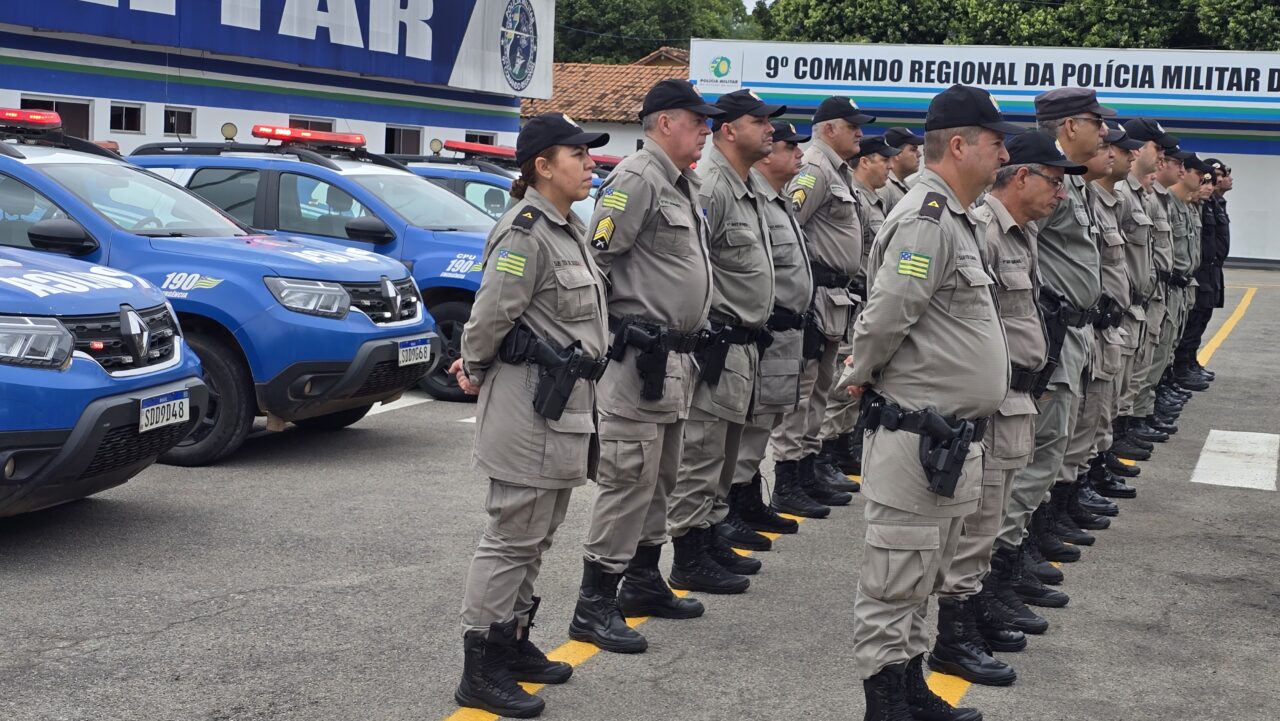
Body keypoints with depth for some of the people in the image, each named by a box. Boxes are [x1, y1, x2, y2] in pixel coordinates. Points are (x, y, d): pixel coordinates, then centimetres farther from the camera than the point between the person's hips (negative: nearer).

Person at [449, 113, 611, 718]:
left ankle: (513, 643, 30)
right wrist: (475, 368, -2)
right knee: (512, 537, -5)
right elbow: (492, 313, -19)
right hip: (528, 403, -9)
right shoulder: (526, 233, -18)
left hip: (563, 403, 9)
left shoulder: (570, 230, 13)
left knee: (536, 535, 17)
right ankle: (481, 672, 2)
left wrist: (474, 362, 11)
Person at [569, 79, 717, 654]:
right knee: (628, 478, -8)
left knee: (660, 478, 18)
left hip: (675, 358, 10)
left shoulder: (685, 185, 18)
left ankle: (643, 581, 30)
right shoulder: (635, 181, -14)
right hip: (639, 359, -10)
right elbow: (596, 262, -19)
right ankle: (594, 605, -3)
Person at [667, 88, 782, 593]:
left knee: (724, 452, 18)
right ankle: (689, 558, 0)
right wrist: (707, 332, -21)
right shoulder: (709, 187, -16)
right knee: (701, 453, -6)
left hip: (743, 345, 11)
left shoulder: (746, 191, 18)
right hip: (717, 344, -11)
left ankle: (713, 538, 29)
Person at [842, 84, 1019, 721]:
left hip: (950, 439, 10)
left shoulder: (952, 219, 17)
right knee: (896, 580, -2)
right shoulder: (927, 219, -17)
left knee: (925, 574, 18)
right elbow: (885, 315, -23)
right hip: (917, 437, -10)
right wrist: (859, 378, -8)